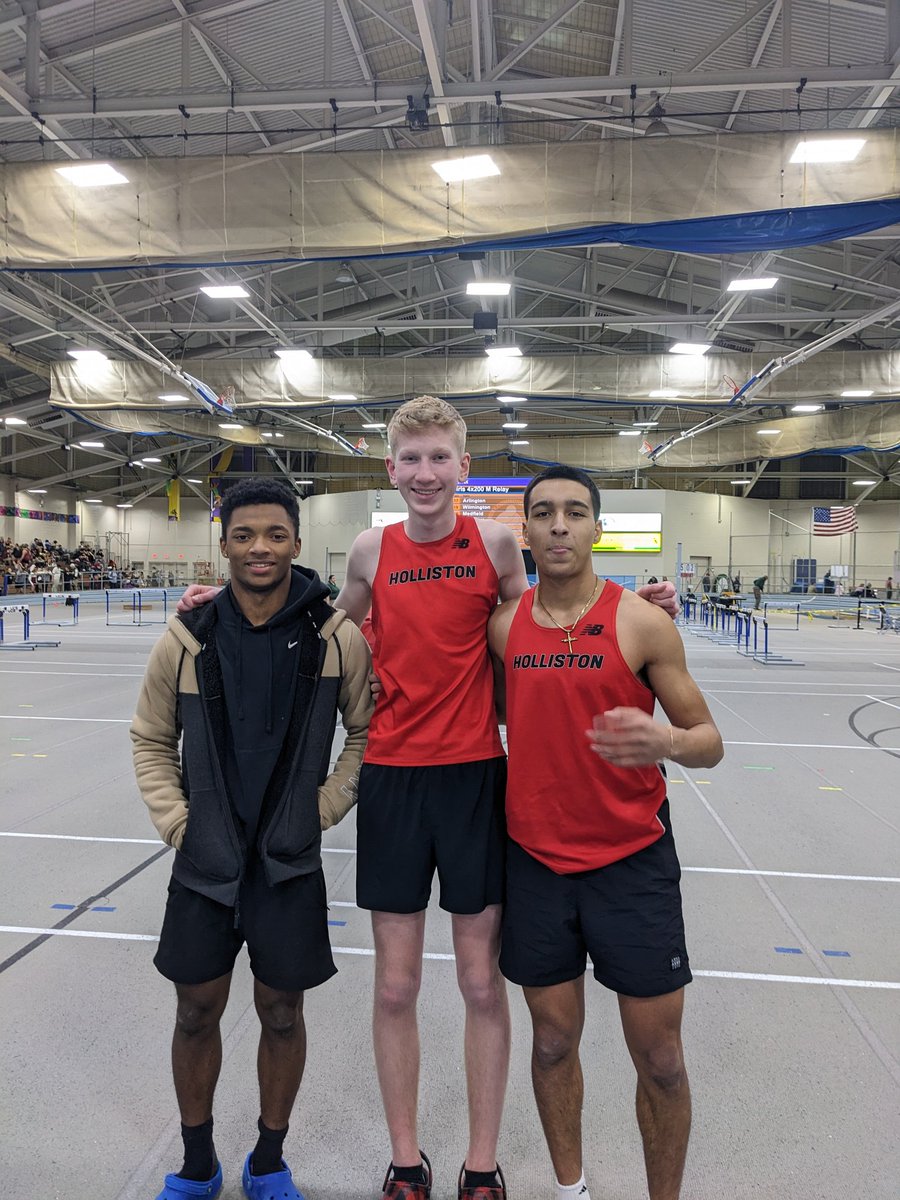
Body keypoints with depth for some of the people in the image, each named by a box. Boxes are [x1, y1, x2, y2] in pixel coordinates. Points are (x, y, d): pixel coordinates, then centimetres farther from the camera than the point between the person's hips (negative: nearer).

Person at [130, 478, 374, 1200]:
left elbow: (366, 732, 3)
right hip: (204, 861, 1)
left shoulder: (338, 637, -10)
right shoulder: (189, 638, -6)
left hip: (290, 862, -1)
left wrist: (324, 808, -3)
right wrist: (176, 821, -1)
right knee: (197, 1012, 15)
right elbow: (152, 740, 7)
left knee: (282, 1014, 13)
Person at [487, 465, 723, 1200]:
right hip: (535, 860, 3)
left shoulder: (642, 623, -9)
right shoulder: (503, 625, 0)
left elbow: (709, 742, -6)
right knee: (554, 1039, 16)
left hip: (632, 859, -2)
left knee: (659, 1056, 10)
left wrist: (667, 741, -27)